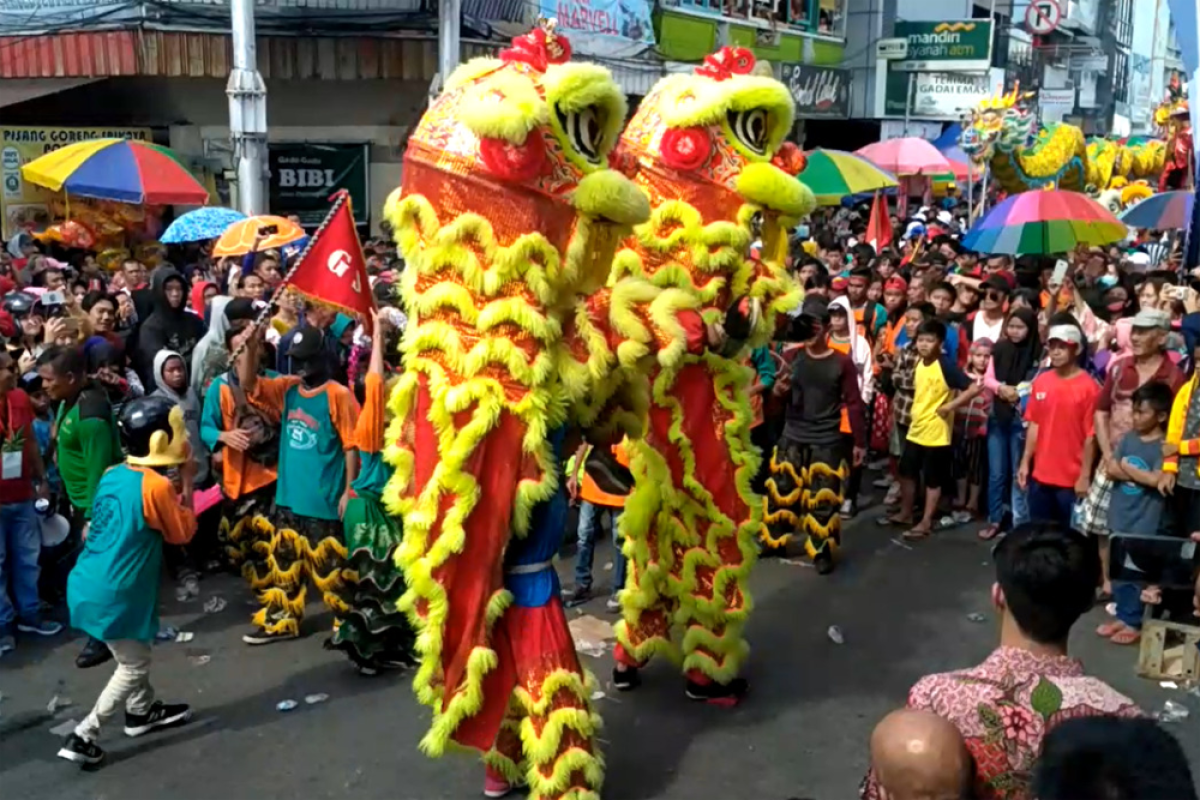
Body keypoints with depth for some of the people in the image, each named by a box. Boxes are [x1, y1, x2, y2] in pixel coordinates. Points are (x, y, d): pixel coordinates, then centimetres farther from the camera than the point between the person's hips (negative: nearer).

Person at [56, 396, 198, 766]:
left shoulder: (112, 476, 4)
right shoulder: (157, 486, -19)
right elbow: (184, 531, -6)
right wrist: (187, 482, -3)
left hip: (89, 585, 8)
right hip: (114, 596, -8)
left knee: (136, 653, 26)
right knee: (134, 666, 8)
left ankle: (142, 711, 41)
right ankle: (82, 737, 9)